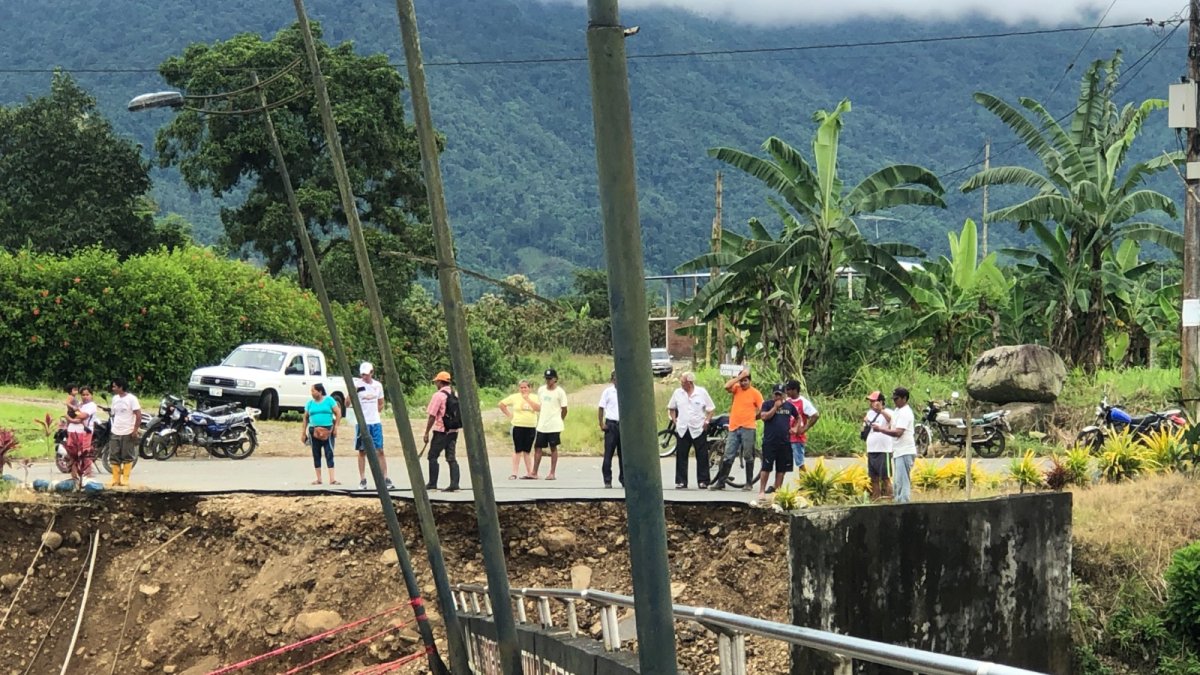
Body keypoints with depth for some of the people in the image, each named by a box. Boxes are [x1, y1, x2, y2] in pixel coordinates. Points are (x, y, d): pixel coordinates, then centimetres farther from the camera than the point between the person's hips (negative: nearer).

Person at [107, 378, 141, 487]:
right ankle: (115, 479, 11)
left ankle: (125, 479, 6)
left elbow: (138, 415, -10)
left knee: (127, 457, 1)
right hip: (115, 432, 6)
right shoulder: (115, 398, 11)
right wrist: (109, 411, 0)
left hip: (128, 433, -6)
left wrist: (135, 430, -13)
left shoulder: (131, 399, -9)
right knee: (114, 457, 5)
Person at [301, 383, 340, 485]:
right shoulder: (310, 403, 8)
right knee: (316, 454, 6)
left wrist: (335, 427, -6)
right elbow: (306, 418, 13)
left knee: (329, 453, -8)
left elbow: (338, 413, 1)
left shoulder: (329, 400, 0)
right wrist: (303, 433, 9)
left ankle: (332, 479, -11)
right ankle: (318, 479, 14)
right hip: (314, 430, 3)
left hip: (328, 430, -3)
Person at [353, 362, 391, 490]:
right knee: (362, 451, 2)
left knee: (379, 451, -1)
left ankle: (385, 479, 0)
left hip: (376, 423, 2)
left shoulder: (378, 385, 7)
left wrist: (377, 413, 9)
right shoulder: (357, 385, -5)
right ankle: (362, 480, 7)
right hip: (362, 423, -2)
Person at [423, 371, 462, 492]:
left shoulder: (438, 395, -12)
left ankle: (432, 484, 4)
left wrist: (426, 433, -8)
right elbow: (460, 414, 13)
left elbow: (432, 416, -13)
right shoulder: (456, 395, 9)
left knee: (433, 457, 4)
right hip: (454, 431, 7)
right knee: (451, 458, 7)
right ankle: (454, 484, -1)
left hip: (441, 431, -7)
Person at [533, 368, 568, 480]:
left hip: (554, 425, -5)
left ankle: (552, 473, 8)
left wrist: (559, 420, 5)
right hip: (542, 425, 5)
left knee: (553, 448, 3)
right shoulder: (541, 390, 7)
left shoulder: (560, 392, -7)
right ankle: (534, 473, 9)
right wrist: (540, 418, 14)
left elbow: (564, 409, -2)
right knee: (537, 447, 4)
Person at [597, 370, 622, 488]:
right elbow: (601, 409, 1)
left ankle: (623, 479, 15)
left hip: (623, 425, 3)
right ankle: (607, 481, 4)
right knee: (608, 453, -1)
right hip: (611, 425, -3)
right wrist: (602, 424, -7)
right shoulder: (608, 392, -1)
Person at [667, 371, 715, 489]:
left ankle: (703, 481, 7)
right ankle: (681, 481, 6)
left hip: (698, 430, -2)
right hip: (682, 430, 2)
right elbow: (671, 408, 18)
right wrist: (674, 420, 7)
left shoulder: (702, 392, -2)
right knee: (681, 457, 1)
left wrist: (707, 421, -5)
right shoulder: (677, 393, 5)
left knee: (702, 457, 1)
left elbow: (710, 409, 4)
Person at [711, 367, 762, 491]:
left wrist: (752, 417, 1)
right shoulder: (737, 388, 8)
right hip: (734, 427, 3)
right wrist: (740, 376, -10)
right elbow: (727, 386, -12)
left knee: (748, 456, 4)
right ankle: (720, 482, 9)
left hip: (747, 428, -3)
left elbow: (762, 410, -1)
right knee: (728, 457, 5)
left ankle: (749, 483, 11)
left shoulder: (755, 393, -1)